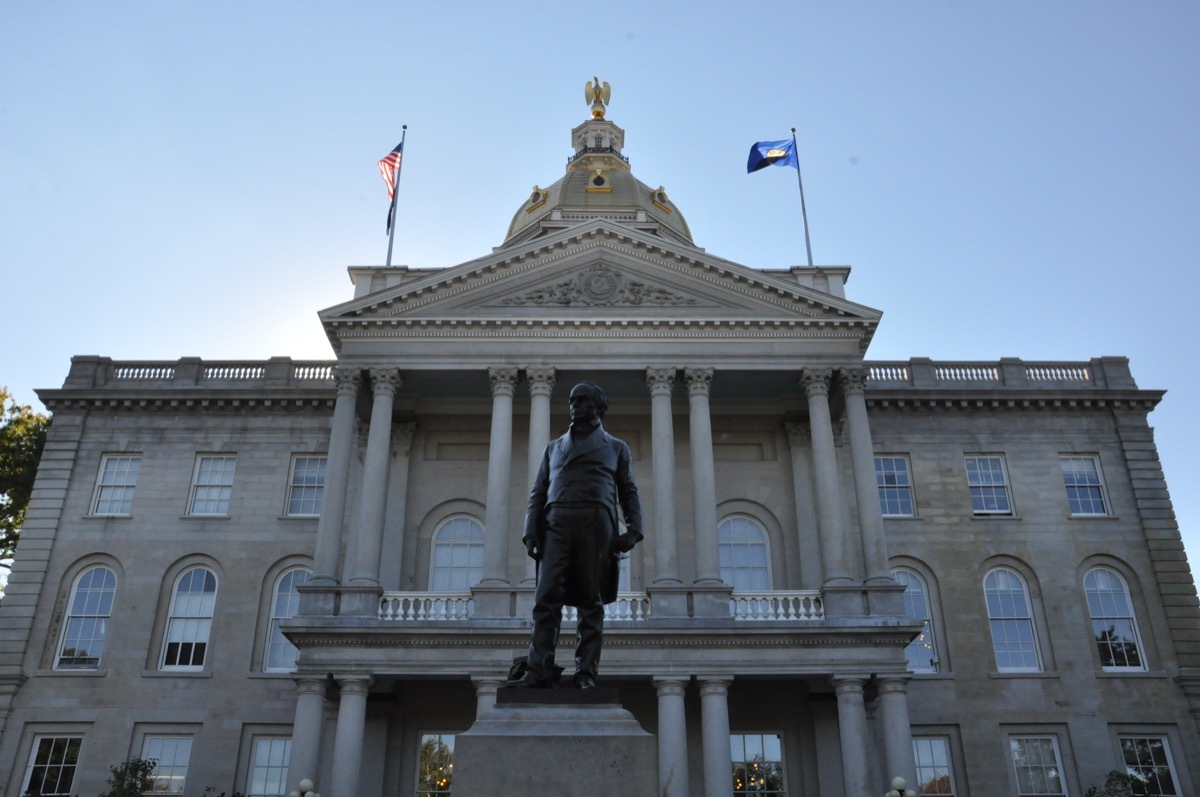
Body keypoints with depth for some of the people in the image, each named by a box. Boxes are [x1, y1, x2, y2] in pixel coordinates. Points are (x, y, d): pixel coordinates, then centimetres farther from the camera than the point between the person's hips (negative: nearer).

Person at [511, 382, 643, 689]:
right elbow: (538, 492, 18)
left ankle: (586, 673, -3)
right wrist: (530, 530, 3)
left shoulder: (616, 448, 20)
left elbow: (629, 492, 12)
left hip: (596, 522, -1)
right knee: (547, 597, -10)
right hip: (557, 522, 2)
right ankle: (540, 671, -13)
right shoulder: (553, 447, 25)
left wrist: (634, 529, -4)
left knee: (591, 601, -4)